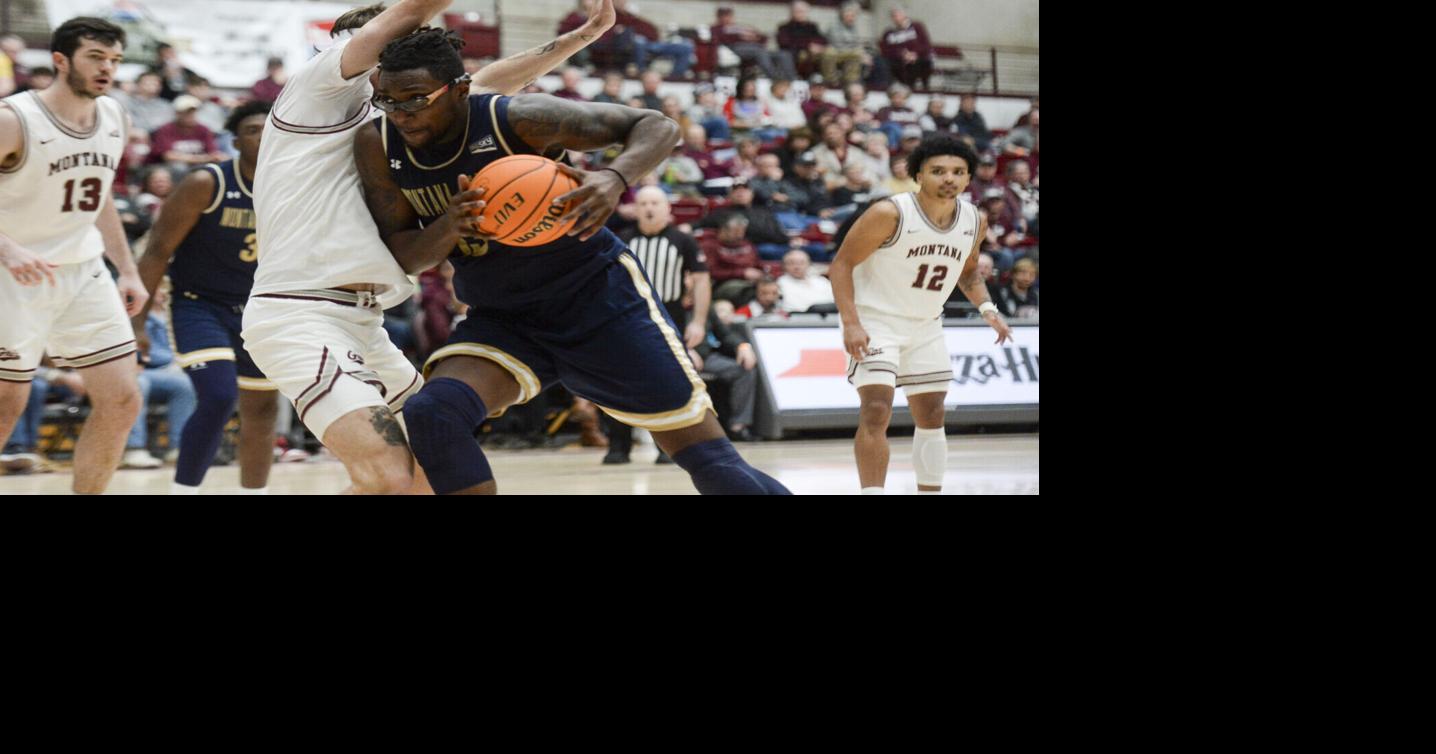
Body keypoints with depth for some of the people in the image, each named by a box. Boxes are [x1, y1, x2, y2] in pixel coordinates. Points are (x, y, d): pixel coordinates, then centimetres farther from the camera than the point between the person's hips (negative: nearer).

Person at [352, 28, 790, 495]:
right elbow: (404, 256, -7)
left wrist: (617, 178, -39)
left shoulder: (517, 119, -22)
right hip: (500, 319, 4)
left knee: (710, 460, -4)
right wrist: (448, 227, -30)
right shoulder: (378, 147, -10)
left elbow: (656, 126, -17)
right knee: (430, 416, -25)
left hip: (598, 297, -4)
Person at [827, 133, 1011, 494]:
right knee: (876, 411, -20)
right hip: (876, 321, -7)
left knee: (931, 415, 13)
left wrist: (987, 308, -2)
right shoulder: (890, 214, -23)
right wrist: (851, 324, -28)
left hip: (926, 328, 7)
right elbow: (841, 265, -19)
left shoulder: (974, 221, -4)